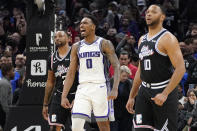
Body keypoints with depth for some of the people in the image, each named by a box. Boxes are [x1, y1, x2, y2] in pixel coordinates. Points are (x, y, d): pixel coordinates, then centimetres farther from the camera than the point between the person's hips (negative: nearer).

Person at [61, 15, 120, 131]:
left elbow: (116, 67, -7)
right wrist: (64, 96, 4)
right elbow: (71, 73, 13)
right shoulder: (77, 47, 12)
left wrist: (115, 89, -21)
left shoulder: (104, 44, 0)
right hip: (83, 89, 3)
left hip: (100, 87, -3)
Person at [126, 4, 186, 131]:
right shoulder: (142, 39, 15)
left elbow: (180, 68, -17)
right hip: (145, 91, 7)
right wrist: (132, 96, 19)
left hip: (163, 90, -7)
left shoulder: (167, 38, -10)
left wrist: (165, 94, -24)